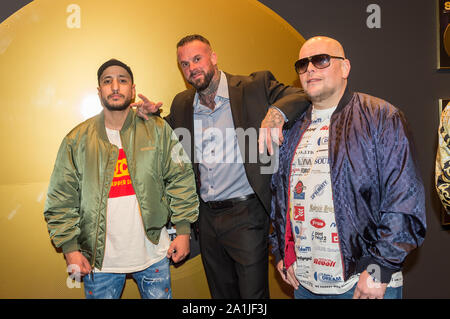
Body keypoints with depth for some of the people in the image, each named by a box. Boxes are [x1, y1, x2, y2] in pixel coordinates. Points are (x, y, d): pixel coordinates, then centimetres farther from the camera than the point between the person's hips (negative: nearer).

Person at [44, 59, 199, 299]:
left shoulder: (158, 130, 0)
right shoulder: (77, 140, 0)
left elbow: (180, 180, 0)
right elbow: (62, 199, 2)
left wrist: (183, 230, -4)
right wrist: (70, 247, -4)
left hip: (152, 252, 1)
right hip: (99, 259, 0)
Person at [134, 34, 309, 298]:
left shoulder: (255, 87, -7)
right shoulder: (182, 103, 9)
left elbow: (301, 96, -12)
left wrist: (277, 112, -33)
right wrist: (151, 115, 1)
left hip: (246, 214, -5)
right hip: (207, 216, 5)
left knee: (253, 294, 5)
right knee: (221, 292, 20)